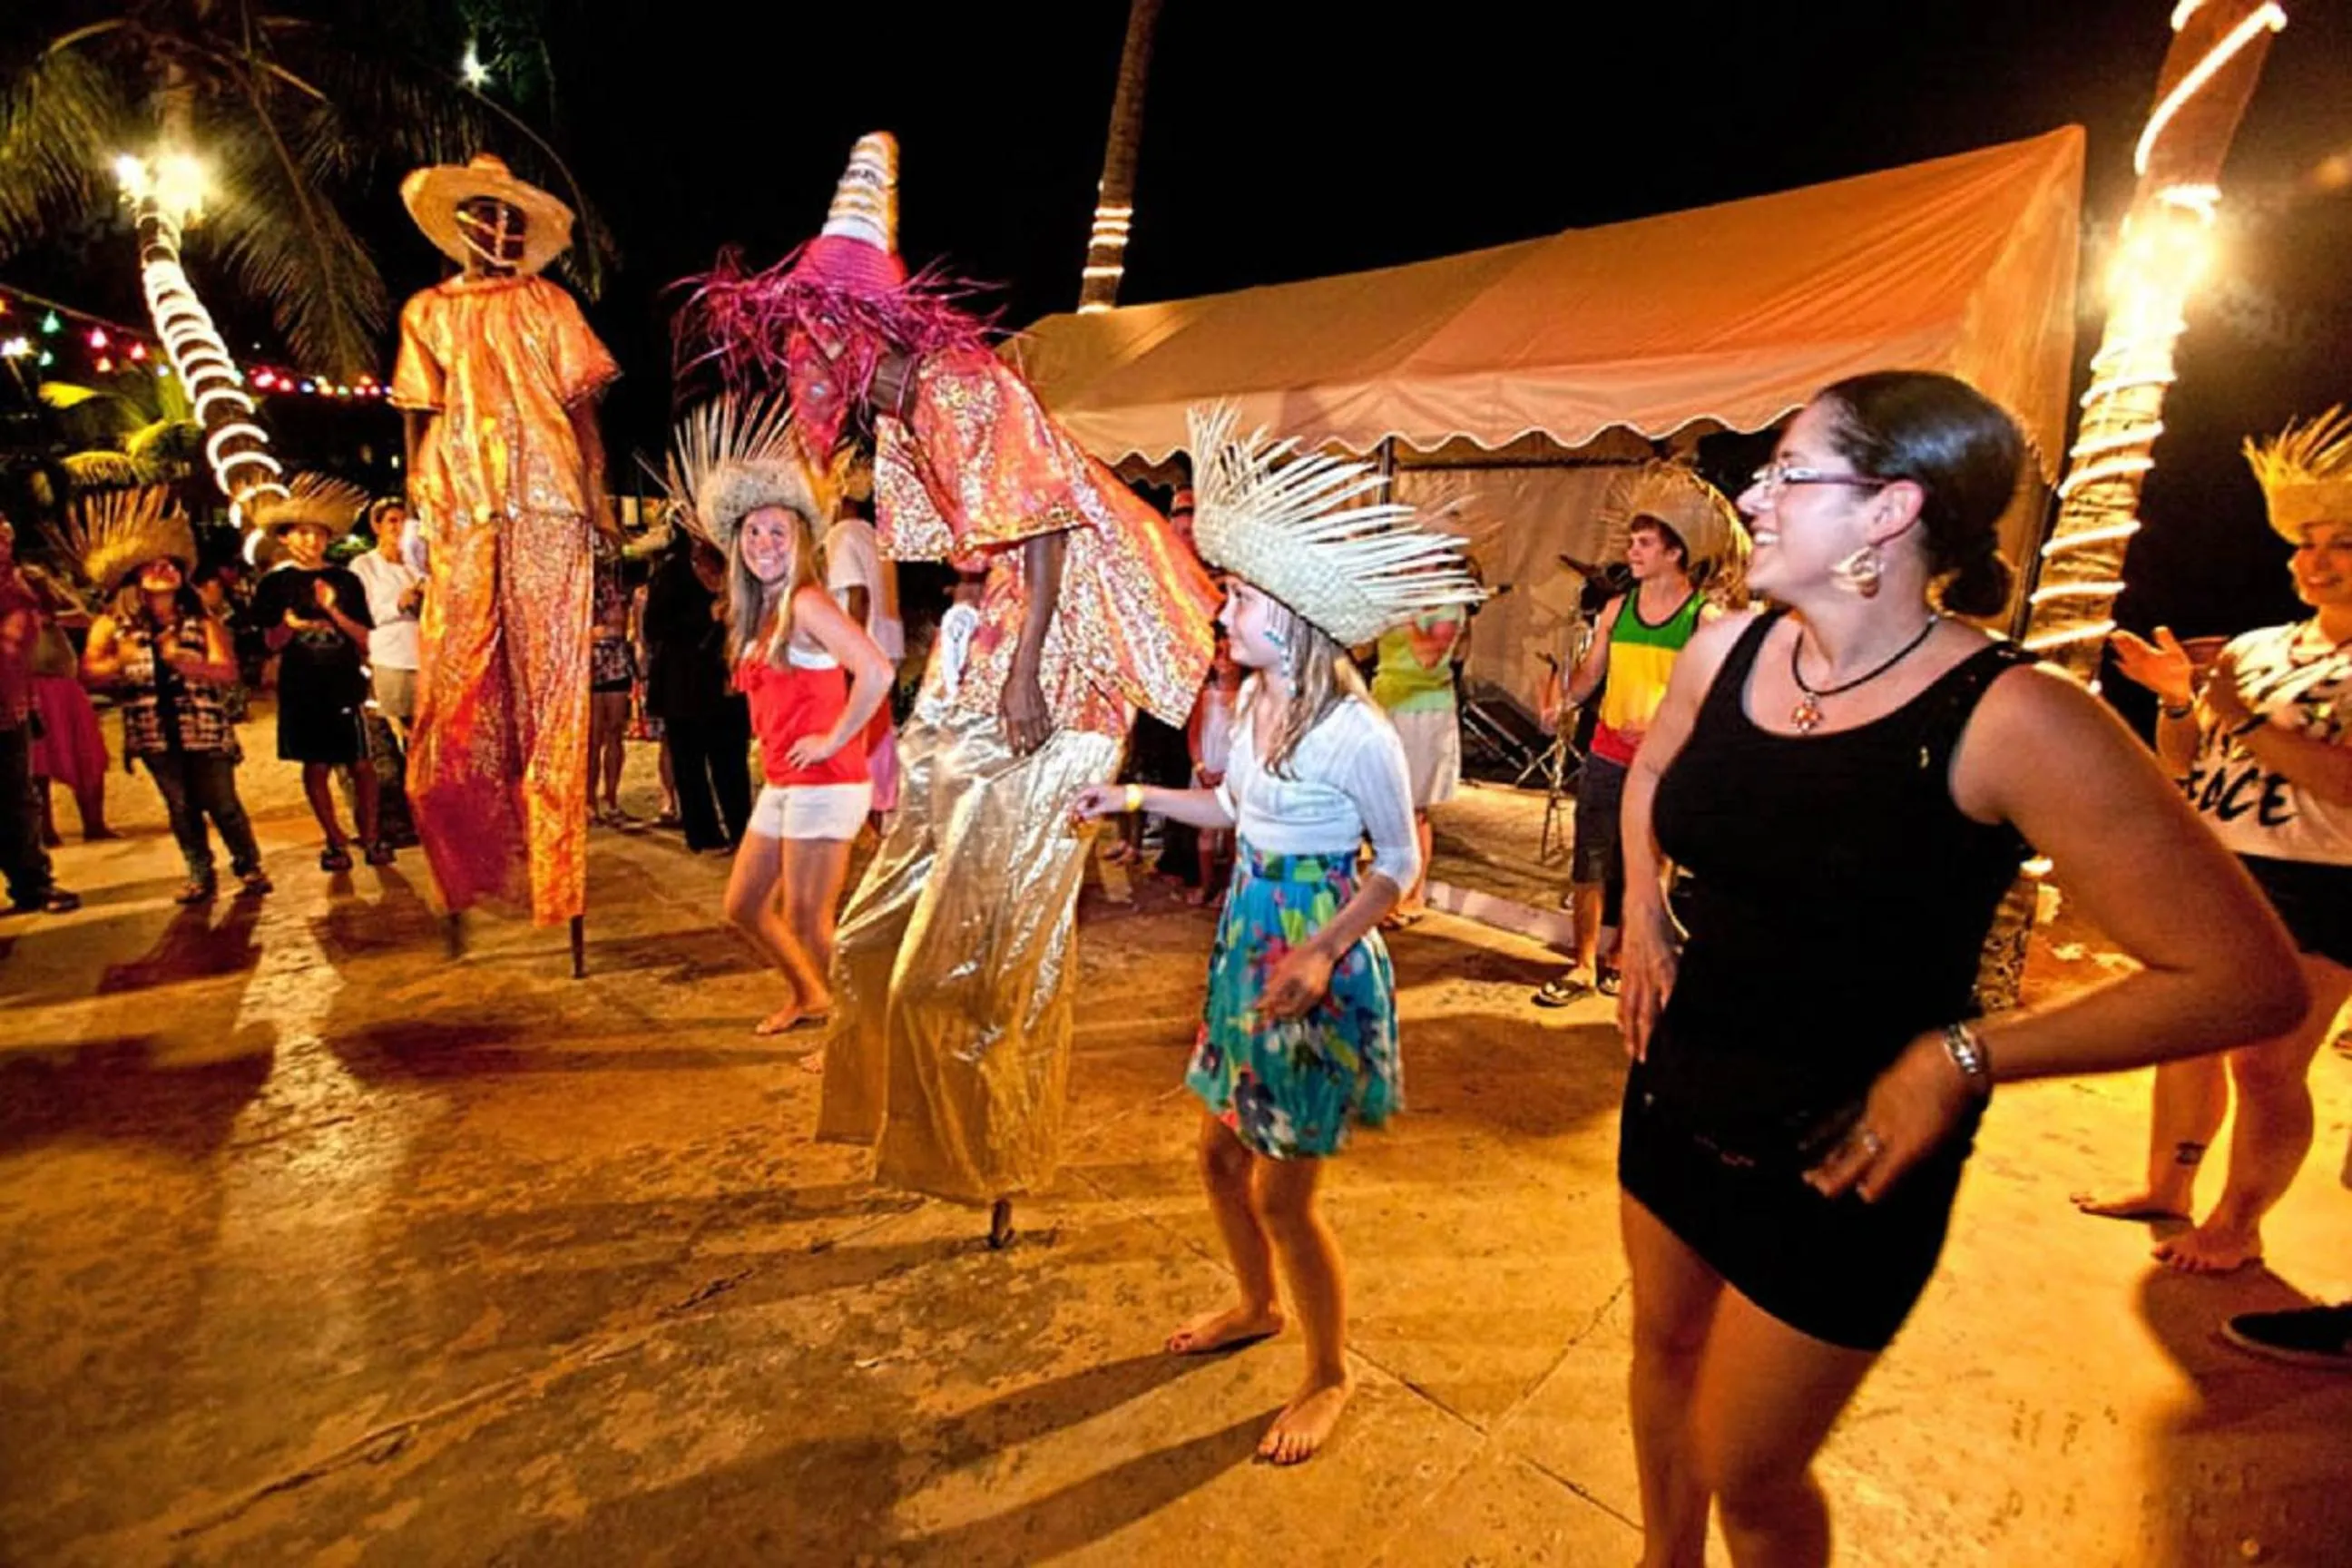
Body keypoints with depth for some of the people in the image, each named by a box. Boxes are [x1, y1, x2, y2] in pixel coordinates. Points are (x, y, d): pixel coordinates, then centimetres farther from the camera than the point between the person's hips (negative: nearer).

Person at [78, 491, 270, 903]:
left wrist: (181, 661, -25)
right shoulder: (114, 624, 4)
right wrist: (119, 663, -19)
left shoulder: (202, 622, -1)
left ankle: (249, 868, 14)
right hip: (154, 730, 2)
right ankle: (201, 877, 19)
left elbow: (228, 672, -11)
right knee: (181, 808, 9)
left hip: (204, 727, -2)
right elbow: (88, 672, 0)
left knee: (222, 804, 0)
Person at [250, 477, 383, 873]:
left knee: (360, 764, 2)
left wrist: (333, 611, -14)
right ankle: (336, 841, 17)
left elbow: (364, 637, 1)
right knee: (316, 766, 5)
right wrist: (289, 624, -18)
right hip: (301, 688, 0)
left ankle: (370, 836, 15)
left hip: (345, 685, 0)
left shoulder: (346, 581, 5)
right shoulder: (275, 584, 4)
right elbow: (273, 641, 3)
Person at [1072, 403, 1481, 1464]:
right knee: (1221, 1152, 20)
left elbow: (1401, 865, -13)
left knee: (1282, 1193, 5)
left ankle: (1330, 1374, 33)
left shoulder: (1355, 732, -23)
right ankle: (1258, 1305, 48)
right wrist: (1136, 796, 9)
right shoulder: (1251, 702, 0)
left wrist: (1322, 955, -25)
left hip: (1318, 968, -8)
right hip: (1246, 944, 8)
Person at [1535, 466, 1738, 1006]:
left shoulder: (1704, 618, -6)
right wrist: (1562, 698, -10)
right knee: (1590, 862, 4)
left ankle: (1618, 955, 27)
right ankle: (1583, 965, 14)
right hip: (1607, 755, 3)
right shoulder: (1617, 608, 6)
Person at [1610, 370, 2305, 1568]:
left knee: (1747, 1472, 11)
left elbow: (2249, 980, -19)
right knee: (1664, 1345, 26)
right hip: (1676, 1096, 6)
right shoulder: (1725, 650, -6)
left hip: (1837, 1160, -5)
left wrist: (1962, 1059, -21)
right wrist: (1643, 911, 4)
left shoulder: (2011, 723, -23)